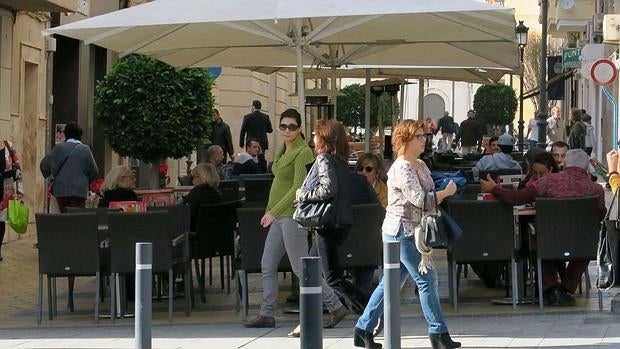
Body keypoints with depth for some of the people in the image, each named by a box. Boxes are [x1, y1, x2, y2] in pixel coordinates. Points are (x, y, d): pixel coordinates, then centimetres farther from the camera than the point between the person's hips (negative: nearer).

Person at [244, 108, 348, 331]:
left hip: (293, 215, -9)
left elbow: (298, 187, -20)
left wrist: (274, 211, -21)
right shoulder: (284, 151, 15)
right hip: (280, 216, 9)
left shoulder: (303, 152, -13)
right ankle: (267, 315, 13)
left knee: (301, 268, -6)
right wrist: (270, 211, 18)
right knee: (267, 265, 8)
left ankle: (336, 307, 1)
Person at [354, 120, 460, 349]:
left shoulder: (420, 165, 14)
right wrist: (447, 192, -12)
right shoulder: (401, 169, -16)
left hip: (411, 232, 10)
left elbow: (428, 195, 26)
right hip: (401, 231, -10)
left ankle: (364, 329, 16)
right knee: (426, 279, -6)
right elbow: (420, 200, -22)